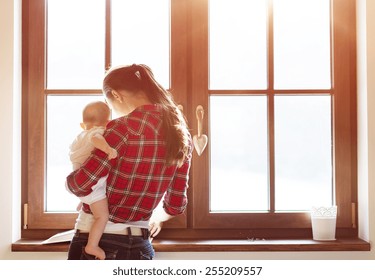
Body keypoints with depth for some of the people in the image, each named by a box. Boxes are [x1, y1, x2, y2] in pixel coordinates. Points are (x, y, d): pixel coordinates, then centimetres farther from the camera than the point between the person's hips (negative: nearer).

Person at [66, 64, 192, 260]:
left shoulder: (123, 128, -16)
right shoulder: (181, 134, 4)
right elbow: (176, 204, 10)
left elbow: (81, 185, -17)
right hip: (139, 247, 6)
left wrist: (70, 180, 7)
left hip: (95, 240, -5)